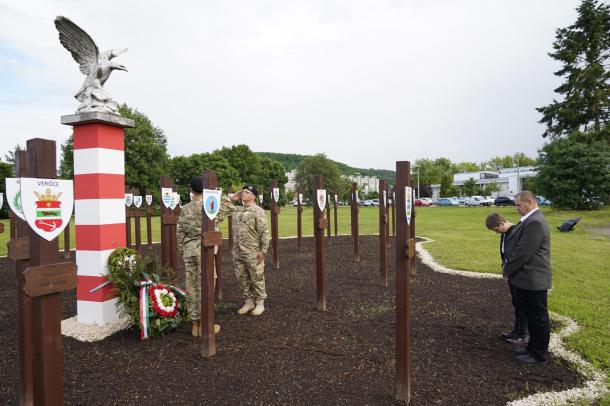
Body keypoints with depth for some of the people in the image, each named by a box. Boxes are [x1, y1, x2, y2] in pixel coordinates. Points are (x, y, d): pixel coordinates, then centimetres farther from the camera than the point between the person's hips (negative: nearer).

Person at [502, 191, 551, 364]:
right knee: (532, 316, 20)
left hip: (533, 280, -10)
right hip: (528, 279, 10)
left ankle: (539, 355, 19)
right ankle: (534, 348, 34)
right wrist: (507, 265, 7)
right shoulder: (530, 220, 10)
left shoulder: (535, 222, -22)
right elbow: (518, 247, 15)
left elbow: (524, 252, -23)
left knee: (537, 318, 5)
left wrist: (507, 270, -11)